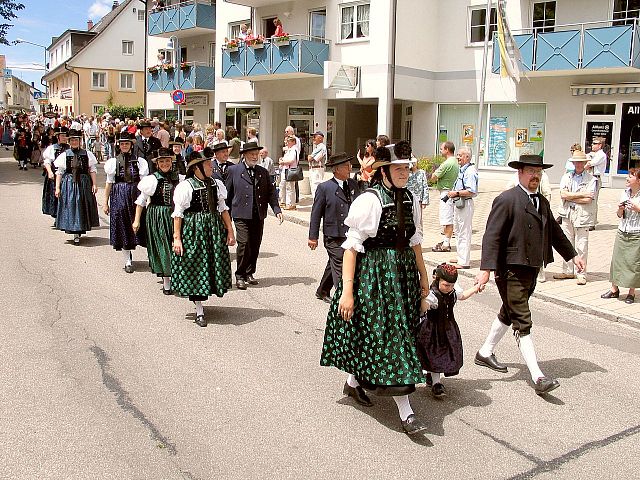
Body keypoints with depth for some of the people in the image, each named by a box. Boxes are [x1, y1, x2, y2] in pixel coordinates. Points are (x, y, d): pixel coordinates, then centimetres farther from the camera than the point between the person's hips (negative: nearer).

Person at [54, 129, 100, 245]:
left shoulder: (87, 154, 3)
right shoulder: (64, 155, 2)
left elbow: (92, 170, 2)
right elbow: (59, 172, 1)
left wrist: (94, 184, -7)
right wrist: (57, 188, -4)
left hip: (84, 183, 1)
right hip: (68, 183, -1)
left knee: (82, 206, 5)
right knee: (70, 205, -2)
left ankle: (79, 231, 18)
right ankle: (76, 233, 5)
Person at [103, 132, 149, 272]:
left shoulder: (139, 160, 3)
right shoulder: (114, 161, 5)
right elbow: (109, 183, 7)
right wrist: (106, 203, 6)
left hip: (135, 193, -1)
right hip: (119, 196, 1)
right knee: (122, 226, 3)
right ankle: (128, 260, 10)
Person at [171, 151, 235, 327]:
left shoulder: (216, 184, 6)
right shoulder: (185, 186, -8)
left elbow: (223, 209, 10)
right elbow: (178, 214, -7)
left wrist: (230, 232, 5)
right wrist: (177, 238, -11)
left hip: (214, 230, 5)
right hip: (193, 230, -5)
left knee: (214, 265, 8)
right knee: (195, 267, 0)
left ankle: (199, 298, 28)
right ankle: (199, 311, 7)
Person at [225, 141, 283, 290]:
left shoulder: (263, 172, 13)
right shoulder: (233, 170, 3)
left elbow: (270, 192, 12)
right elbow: (228, 193, 5)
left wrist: (277, 210, -2)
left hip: (259, 215, 4)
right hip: (241, 215, -4)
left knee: (255, 246, 6)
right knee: (244, 244, -12)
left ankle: (249, 273, 22)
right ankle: (240, 276, 1)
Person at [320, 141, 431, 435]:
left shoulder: (409, 200, 6)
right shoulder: (369, 200, -16)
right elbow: (351, 247, -17)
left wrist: (423, 276, 19)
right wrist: (347, 290, -20)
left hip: (403, 273, 7)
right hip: (373, 275, -7)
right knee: (389, 337, -5)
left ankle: (354, 382, 40)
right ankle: (405, 413, 0)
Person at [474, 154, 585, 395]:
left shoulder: (542, 201, 14)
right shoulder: (506, 200, -12)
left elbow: (554, 231, 25)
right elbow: (492, 236, -17)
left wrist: (572, 255, 27)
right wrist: (486, 269, -25)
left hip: (531, 269, 9)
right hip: (511, 271, -9)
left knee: (508, 315, 19)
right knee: (522, 323, -7)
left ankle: (485, 353, 37)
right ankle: (538, 378, -7)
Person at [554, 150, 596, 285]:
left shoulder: (591, 179, -1)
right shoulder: (566, 177, 10)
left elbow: (588, 199, -12)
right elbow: (563, 194, -5)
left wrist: (570, 197, -7)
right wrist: (581, 194, -10)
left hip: (582, 215, -4)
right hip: (567, 214, 4)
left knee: (581, 246, -1)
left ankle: (581, 274, 7)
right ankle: (568, 271, 20)